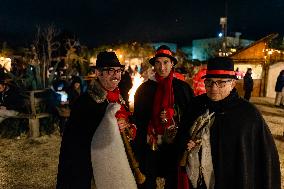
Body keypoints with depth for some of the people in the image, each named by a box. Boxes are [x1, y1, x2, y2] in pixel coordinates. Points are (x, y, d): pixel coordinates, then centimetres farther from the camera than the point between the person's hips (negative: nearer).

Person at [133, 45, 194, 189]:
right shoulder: (144, 88, 1)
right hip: (150, 145, 1)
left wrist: (173, 114, -14)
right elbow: (138, 117, 5)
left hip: (175, 144, 0)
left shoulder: (183, 87, -1)